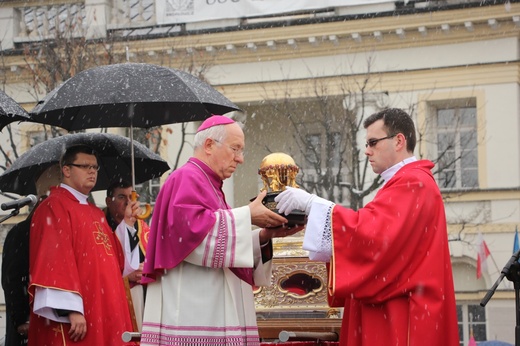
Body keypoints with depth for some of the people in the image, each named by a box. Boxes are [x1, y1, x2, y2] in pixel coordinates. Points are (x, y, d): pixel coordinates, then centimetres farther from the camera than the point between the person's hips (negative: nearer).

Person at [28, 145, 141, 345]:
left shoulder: (96, 214, 21)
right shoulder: (54, 207, -6)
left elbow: (115, 260, 20)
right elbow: (54, 260, -17)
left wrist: (127, 223, 11)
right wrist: (71, 309, -24)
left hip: (103, 315, 9)